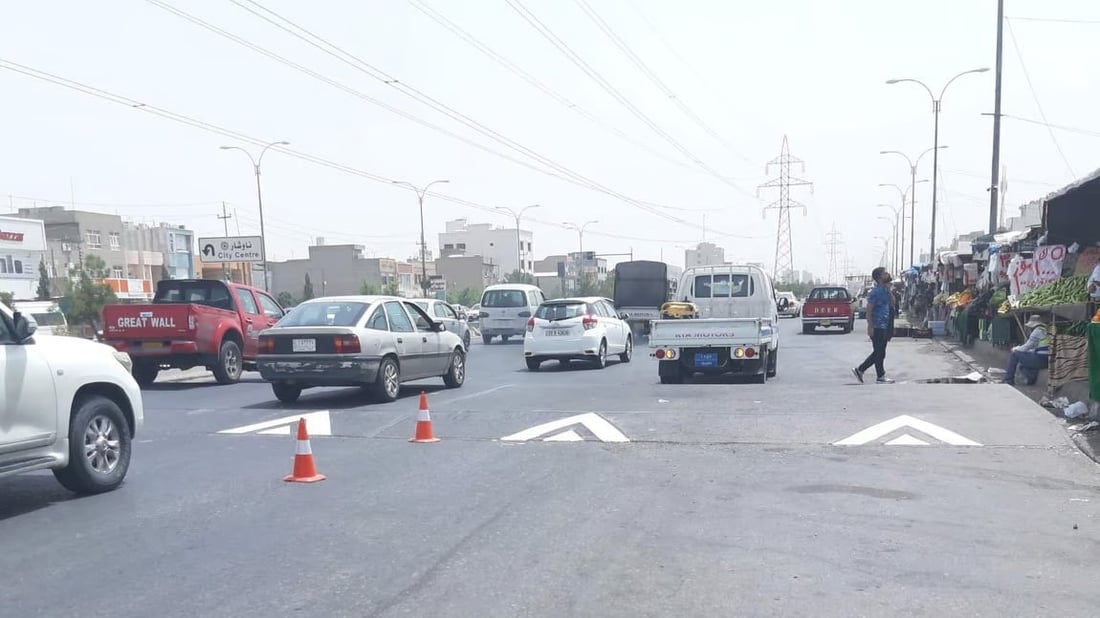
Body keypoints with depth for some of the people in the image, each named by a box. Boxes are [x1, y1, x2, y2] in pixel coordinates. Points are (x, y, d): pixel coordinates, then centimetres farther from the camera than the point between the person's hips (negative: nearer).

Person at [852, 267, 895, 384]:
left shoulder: (885, 290, 13)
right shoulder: (875, 292, -14)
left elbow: (892, 303, 8)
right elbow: (869, 310, -16)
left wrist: (889, 289, 1)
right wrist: (870, 326, -21)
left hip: (884, 326, 9)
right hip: (877, 327, -9)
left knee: (879, 353, 13)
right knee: (879, 352, -1)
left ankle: (860, 370, 18)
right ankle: (880, 376, 8)